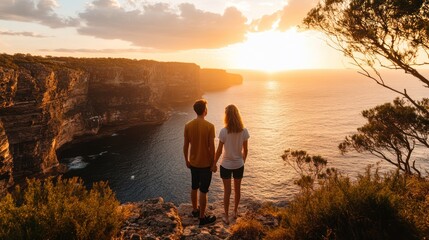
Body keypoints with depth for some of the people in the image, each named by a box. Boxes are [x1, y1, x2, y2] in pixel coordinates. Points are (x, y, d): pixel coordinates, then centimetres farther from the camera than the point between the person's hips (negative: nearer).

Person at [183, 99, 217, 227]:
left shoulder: (188, 125, -6)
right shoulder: (209, 126, -19)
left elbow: (185, 146, 0)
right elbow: (212, 147, -16)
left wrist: (186, 160, 13)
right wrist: (213, 162, -2)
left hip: (193, 162, 5)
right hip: (205, 163, -5)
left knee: (194, 187, 21)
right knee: (203, 191, 6)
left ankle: (195, 210, 39)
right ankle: (203, 217, 17)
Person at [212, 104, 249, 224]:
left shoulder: (224, 131, -20)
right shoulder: (244, 131, -12)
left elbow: (219, 151, -13)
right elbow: (245, 150, -3)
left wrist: (214, 164, 2)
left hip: (226, 165, -2)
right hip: (239, 165, 3)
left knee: (227, 191, 12)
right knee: (237, 189, 21)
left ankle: (226, 216, 25)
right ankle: (235, 212, 41)